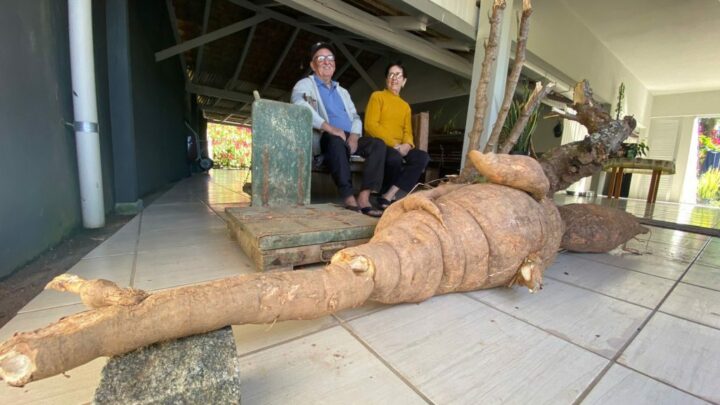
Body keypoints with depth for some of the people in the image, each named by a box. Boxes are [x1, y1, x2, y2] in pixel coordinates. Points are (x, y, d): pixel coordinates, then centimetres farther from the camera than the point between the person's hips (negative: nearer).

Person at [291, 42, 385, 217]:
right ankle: (349, 198, -42)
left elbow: (355, 117, 19)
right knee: (336, 140, -39)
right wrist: (329, 128, -25)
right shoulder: (305, 84, 11)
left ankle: (364, 198, -32)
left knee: (378, 144, -21)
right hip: (324, 139, -5)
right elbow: (300, 106, -13)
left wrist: (354, 136, -5)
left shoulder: (342, 91, 31)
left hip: (349, 138, 6)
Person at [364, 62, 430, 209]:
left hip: (400, 148, 6)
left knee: (423, 157, -22)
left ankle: (388, 196, -26)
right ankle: (389, 194, -10)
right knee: (395, 158, -37)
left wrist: (407, 145, -13)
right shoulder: (377, 96, 6)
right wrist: (394, 144, -16)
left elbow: (408, 131, 13)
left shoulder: (405, 106, 23)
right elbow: (370, 125, -8)